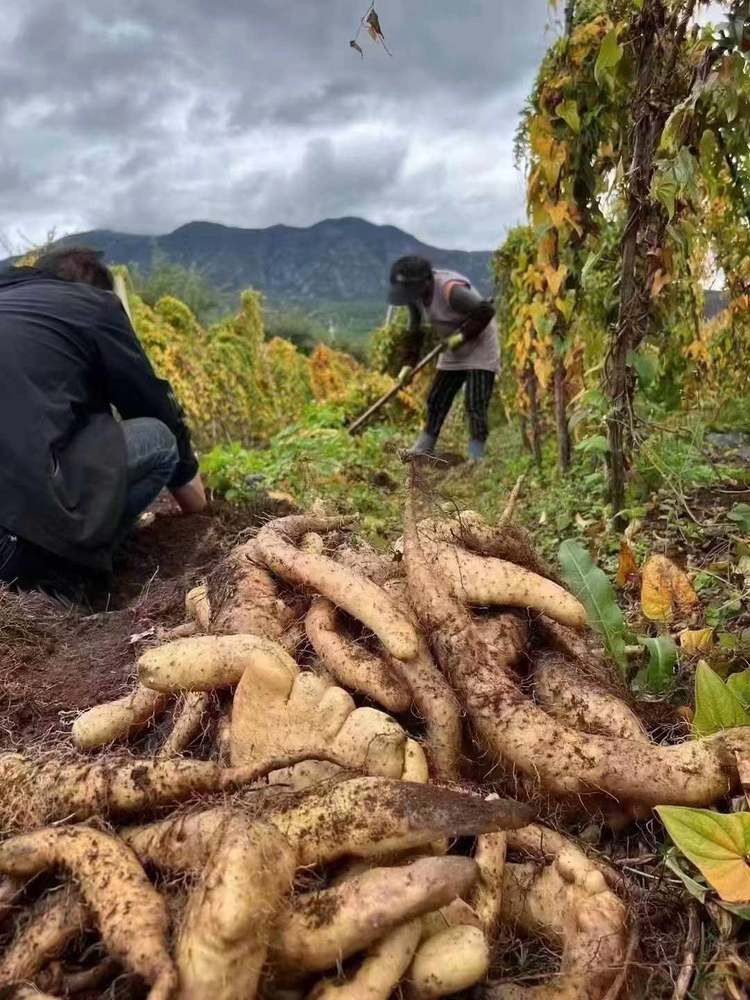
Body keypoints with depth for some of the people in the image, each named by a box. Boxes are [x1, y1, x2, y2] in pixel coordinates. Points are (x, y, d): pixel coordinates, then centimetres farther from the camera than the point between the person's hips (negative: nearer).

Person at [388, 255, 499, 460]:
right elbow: (415, 330, 4)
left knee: (475, 404, -14)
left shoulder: (450, 290, -31)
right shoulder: (416, 294, -6)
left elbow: (486, 311, -37)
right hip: (454, 351, 8)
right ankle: (423, 450, 18)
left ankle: (475, 457, -7)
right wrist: (409, 364, -1)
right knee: (437, 400, 9)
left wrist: (462, 336, -27)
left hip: (480, 348, -8)